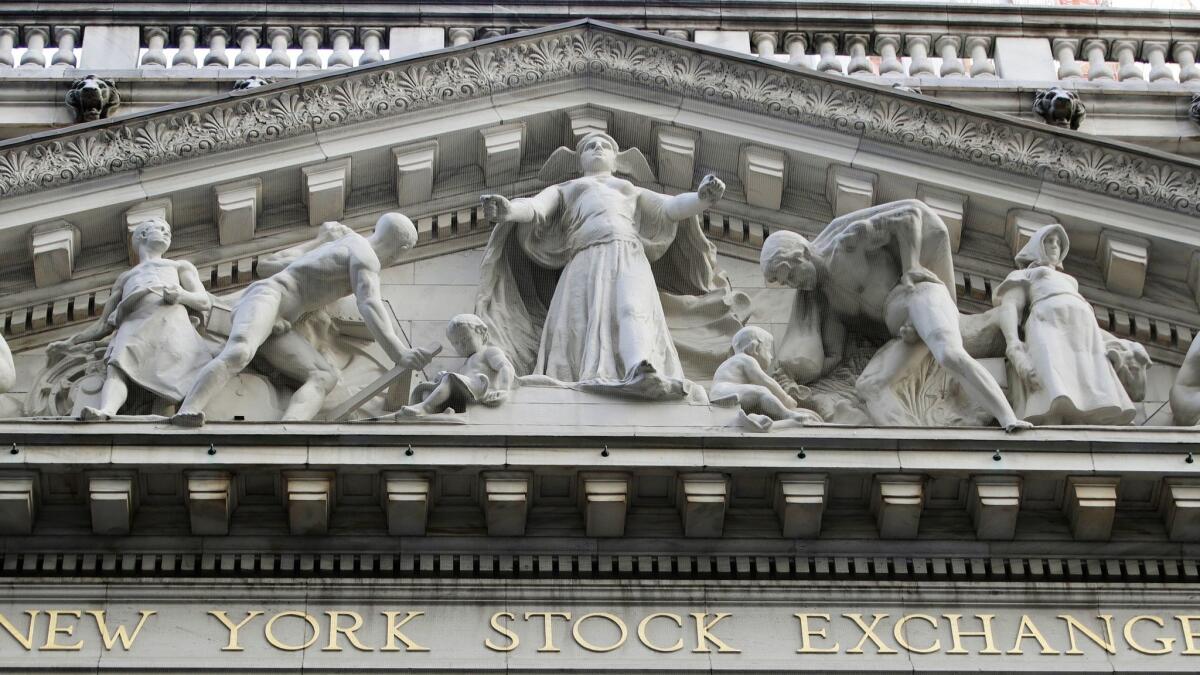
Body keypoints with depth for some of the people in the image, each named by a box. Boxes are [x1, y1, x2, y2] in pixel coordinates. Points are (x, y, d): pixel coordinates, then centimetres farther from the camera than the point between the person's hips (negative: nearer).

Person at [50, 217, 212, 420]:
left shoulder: (180, 265, 39)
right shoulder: (125, 278, 44)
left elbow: (205, 302, 20)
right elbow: (104, 325, 39)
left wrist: (181, 294, -4)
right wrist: (70, 342, 23)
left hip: (171, 318, 0)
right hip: (134, 322, 0)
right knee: (116, 368, -37)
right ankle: (105, 413, -64)